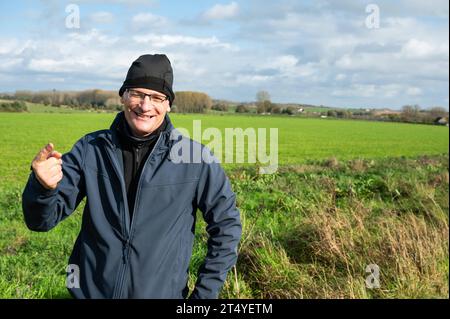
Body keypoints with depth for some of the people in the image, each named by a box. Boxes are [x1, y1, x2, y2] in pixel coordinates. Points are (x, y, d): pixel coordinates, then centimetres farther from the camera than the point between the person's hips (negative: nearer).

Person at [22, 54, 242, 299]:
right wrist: (43, 187, -28)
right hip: (91, 291, 2)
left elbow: (226, 225, -1)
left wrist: (205, 293, -4)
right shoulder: (90, 149, -7)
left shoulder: (195, 157, -11)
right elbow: (42, 220, -6)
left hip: (162, 293, -1)